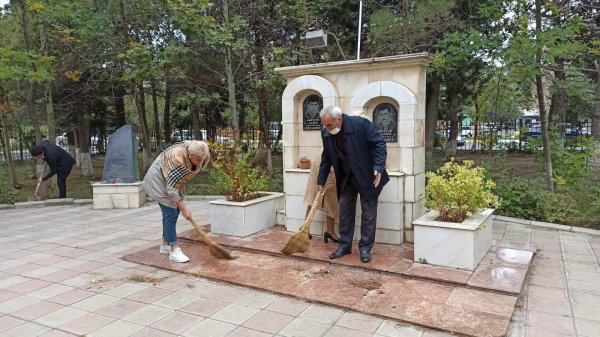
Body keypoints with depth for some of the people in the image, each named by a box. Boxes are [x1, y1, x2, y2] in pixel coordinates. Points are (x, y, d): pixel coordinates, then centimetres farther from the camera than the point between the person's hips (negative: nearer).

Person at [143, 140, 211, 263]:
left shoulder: (191, 149, -17)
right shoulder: (177, 160, -38)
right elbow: (172, 189, -34)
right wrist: (184, 209, -31)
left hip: (170, 180, 9)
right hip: (158, 179, -8)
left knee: (174, 211, 9)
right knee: (170, 213, -13)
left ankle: (165, 244, 20)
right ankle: (174, 250, -11)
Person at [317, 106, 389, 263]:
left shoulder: (361, 124, -23)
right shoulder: (326, 133, -6)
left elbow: (379, 143, -17)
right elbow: (326, 158, 6)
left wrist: (379, 167, -28)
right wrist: (321, 180, 7)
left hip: (367, 176, -5)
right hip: (345, 178, 5)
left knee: (368, 211, 1)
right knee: (344, 210, 8)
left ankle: (365, 248, 12)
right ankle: (345, 245, 20)